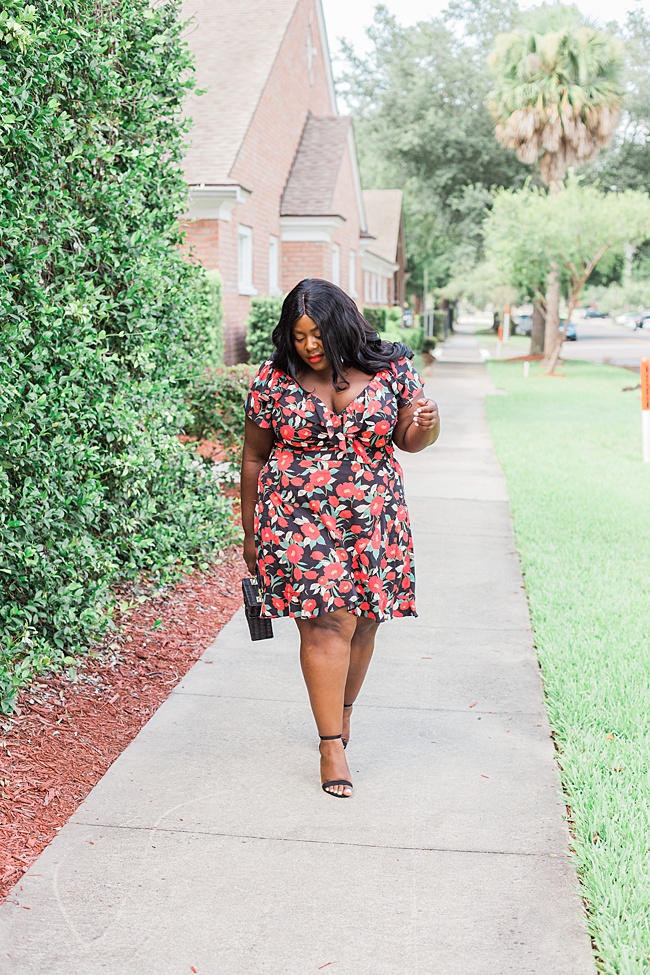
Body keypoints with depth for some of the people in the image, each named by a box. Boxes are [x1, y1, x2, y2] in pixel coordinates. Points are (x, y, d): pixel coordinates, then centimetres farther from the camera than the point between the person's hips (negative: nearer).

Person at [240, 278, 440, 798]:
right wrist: (251, 533, 8)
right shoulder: (275, 380, -3)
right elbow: (254, 457, 5)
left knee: (362, 623, 10)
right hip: (299, 520, -2)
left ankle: (343, 709, 36)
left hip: (372, 520, 2)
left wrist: (426, 425, -17)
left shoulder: (389, 369, 0)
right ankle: (332, 745, -2)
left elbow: (407, 439, 8)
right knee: (327, 624, -10)